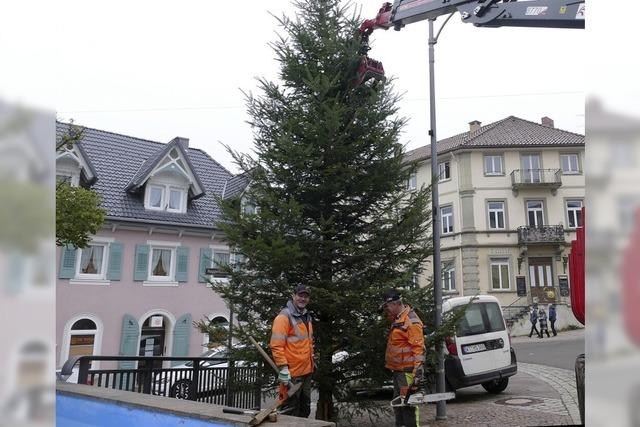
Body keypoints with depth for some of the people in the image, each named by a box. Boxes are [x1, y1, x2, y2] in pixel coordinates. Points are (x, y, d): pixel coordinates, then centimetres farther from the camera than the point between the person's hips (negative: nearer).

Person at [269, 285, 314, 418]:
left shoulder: (307, 317, 13)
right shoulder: (284, 316, -15)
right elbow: (276, 345, -20)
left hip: (307, 371, 9)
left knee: (305, 408, 20)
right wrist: (283, 368, -24)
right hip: (292, 373, -9)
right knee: (289, 410, 0)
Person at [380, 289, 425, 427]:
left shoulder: (412, 321, -16)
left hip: (407, 371, -10)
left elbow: (418, 348, -21)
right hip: (397, 370, 10)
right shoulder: (397, 320, 14)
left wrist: (418, 372, -25)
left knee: (408, 404, -8)